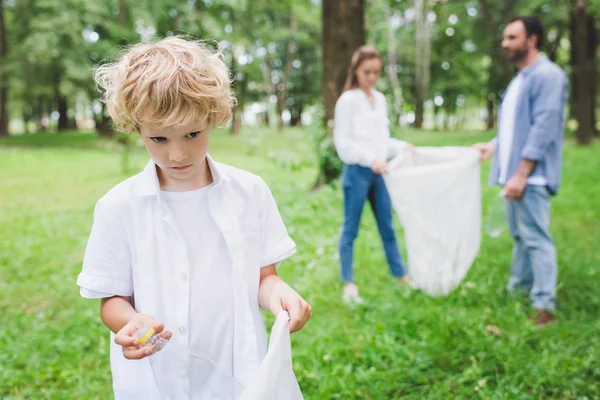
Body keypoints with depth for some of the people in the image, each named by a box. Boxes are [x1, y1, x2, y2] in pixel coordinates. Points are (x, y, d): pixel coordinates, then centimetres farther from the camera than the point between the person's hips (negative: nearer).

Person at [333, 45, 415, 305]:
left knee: (387, 227, 12)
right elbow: (343, 142, -11)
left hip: (379, 172, 6)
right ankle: (348, 284, 9)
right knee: (351, 229, 2)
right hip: (356, 172, -6)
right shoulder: (348, 100, -6)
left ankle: (401, 276, 21)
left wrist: (402, 147, 1)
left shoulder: (380, 100, 12)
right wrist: (370, 159, -20)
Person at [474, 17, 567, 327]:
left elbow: (543, 128, -19)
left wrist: (521, 174, -22)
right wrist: (494, 146, 12)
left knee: (536, 238, -8)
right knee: (520, 236, 16)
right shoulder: (520, 79, 18)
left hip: (531, 176, -10)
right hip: (514, 172, 10)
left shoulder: (547, 75, -12)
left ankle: (544, 306, -2)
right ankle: (518, 290, 27)